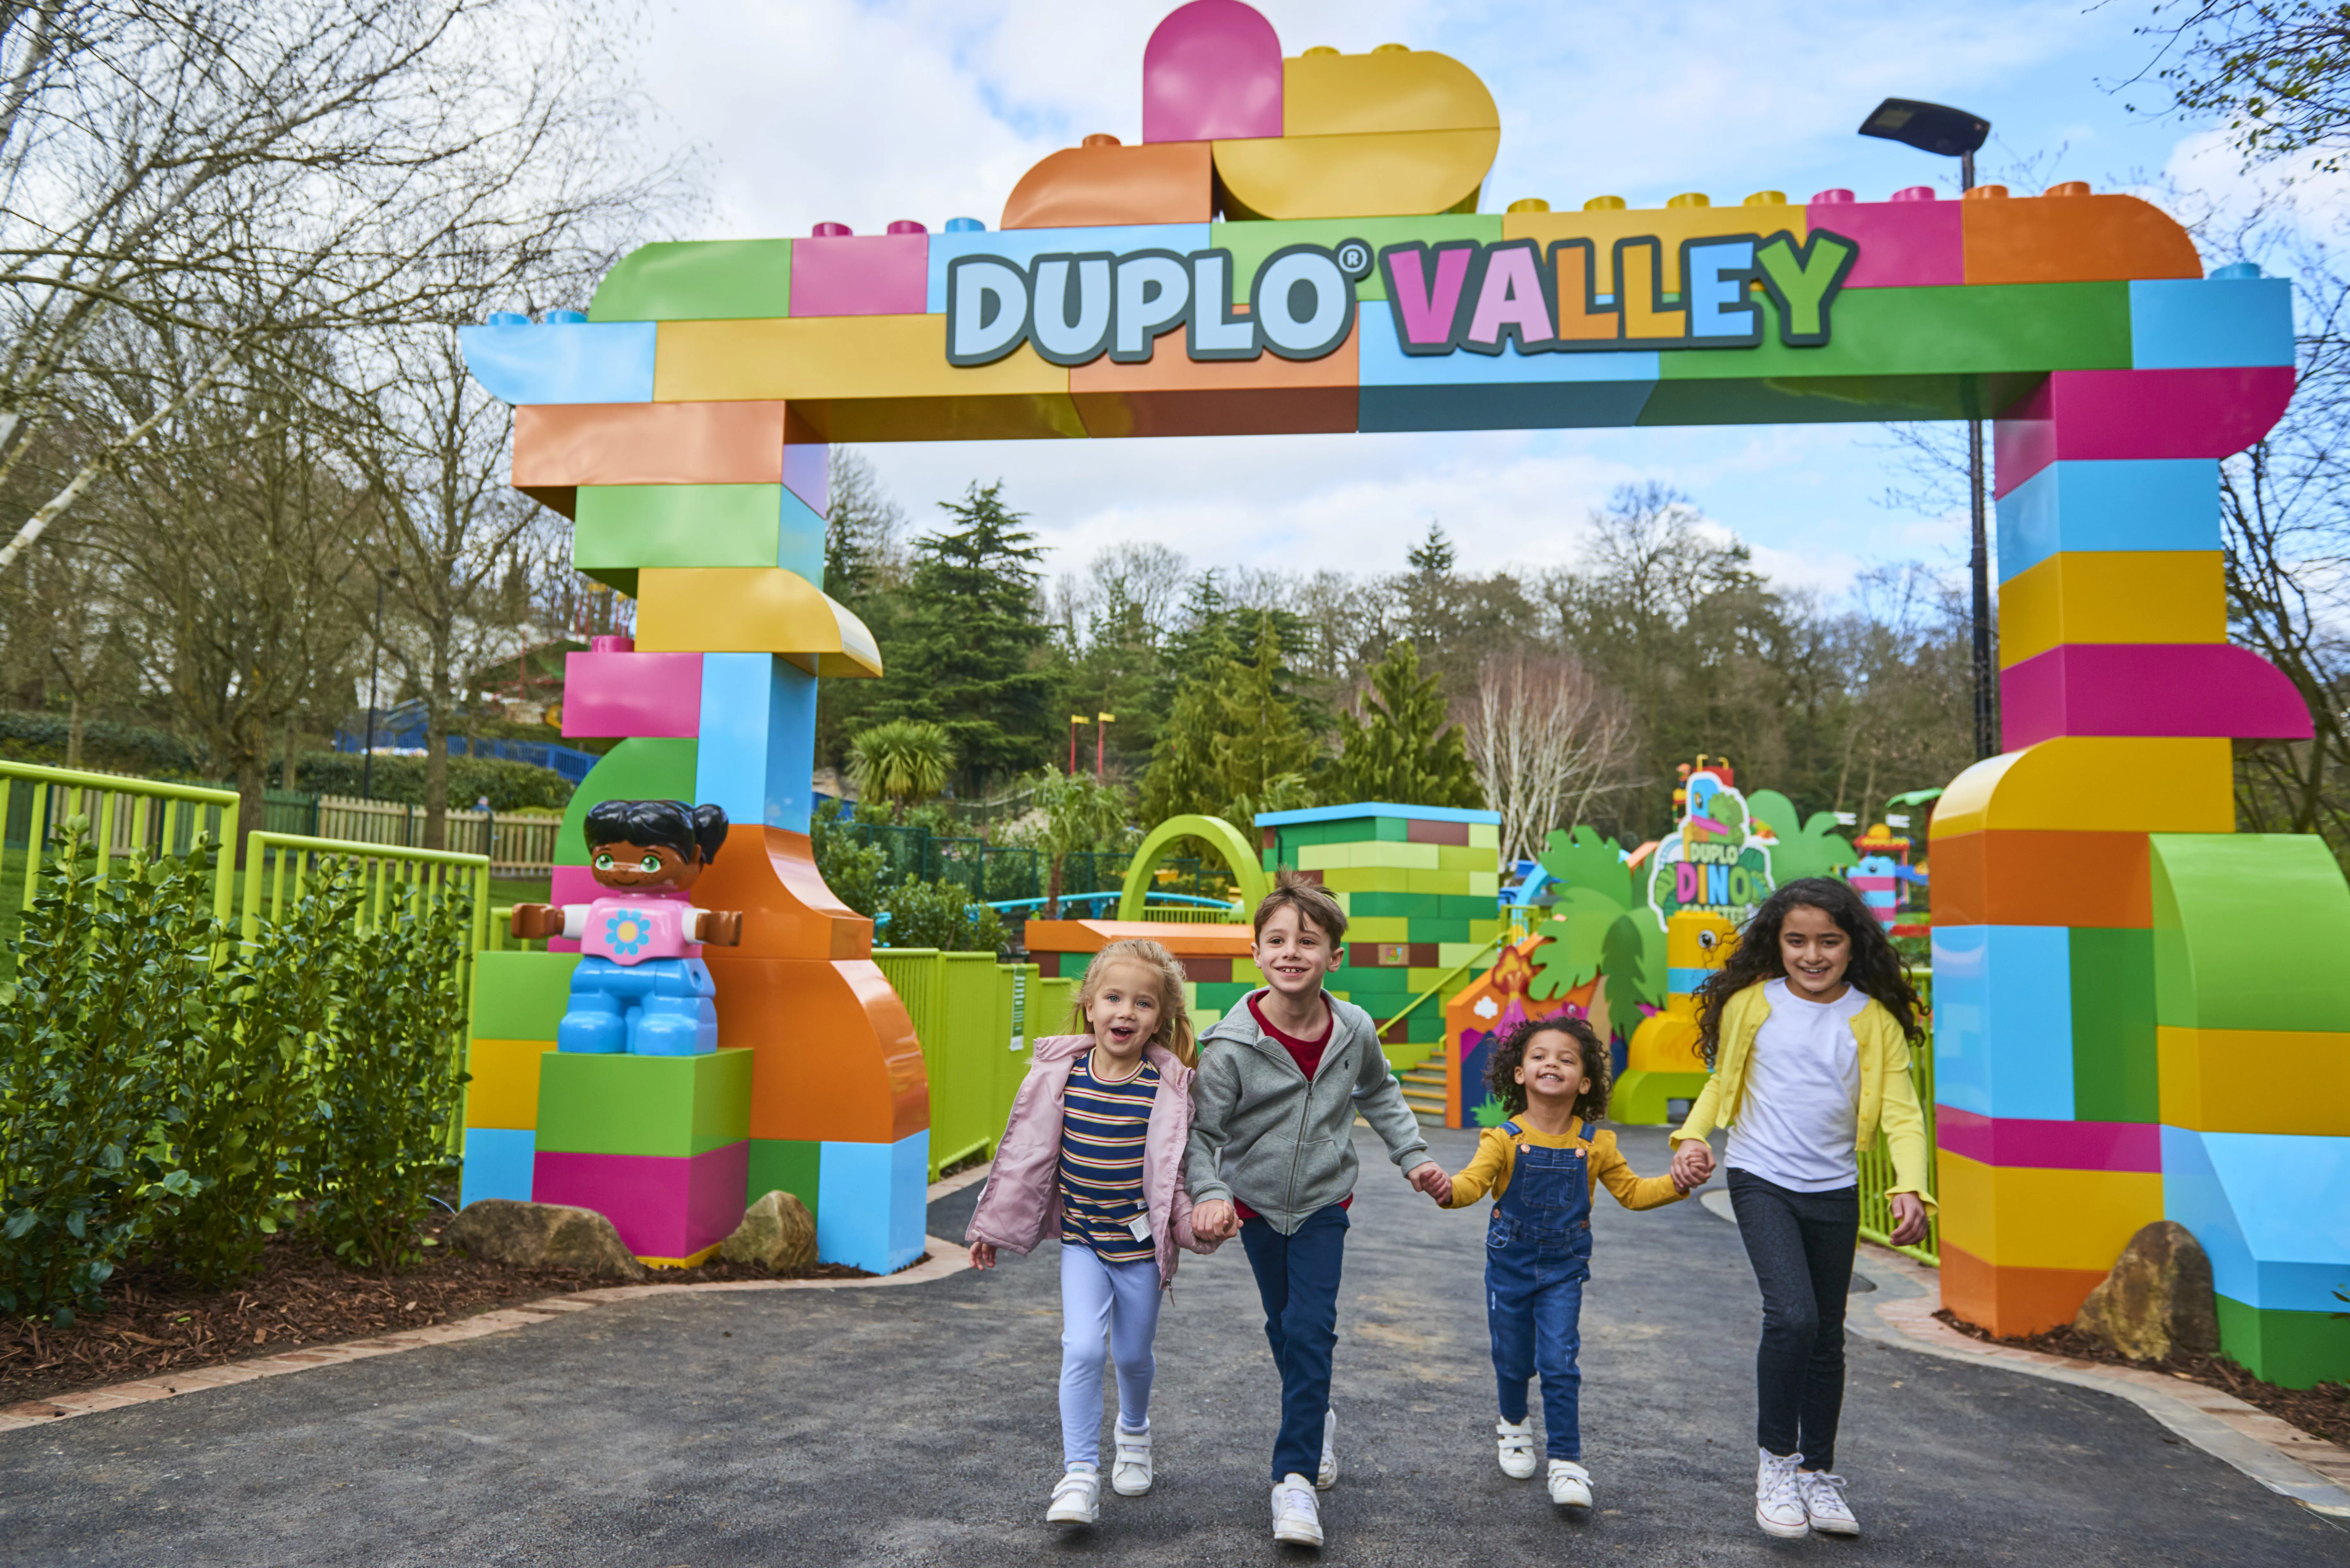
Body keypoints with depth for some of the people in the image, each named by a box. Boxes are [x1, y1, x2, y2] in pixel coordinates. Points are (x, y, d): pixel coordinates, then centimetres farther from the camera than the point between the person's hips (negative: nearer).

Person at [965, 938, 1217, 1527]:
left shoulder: (1169, 1087, -14)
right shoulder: (1059, 1074, -8)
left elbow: (1181, 1167, -5)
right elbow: (1025, 1153, 1)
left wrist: (1200, 1219, -19)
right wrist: (994, 1227, 7)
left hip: (1141, 1243, -1)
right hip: (1081, 1240, 1)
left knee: (1133, 1354, 14)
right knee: (1082, 1349, -13)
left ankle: (1134, 1431, 46)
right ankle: (1080, 1477, -1)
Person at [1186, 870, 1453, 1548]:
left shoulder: (1354, 1030, -13)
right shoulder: (1232, 1044, -22)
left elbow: (1379, 1094, 8)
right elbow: (1201, 1130, -17)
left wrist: (1413, 1157, 5)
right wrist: (1209, 1194, -33)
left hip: (1323, 1201, 0)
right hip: (1256, 1201, 0)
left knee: (1310, 1330, -11)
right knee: (1283, 1328, 16)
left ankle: (1296, 1478, -4)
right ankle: (1317, 1420, 43)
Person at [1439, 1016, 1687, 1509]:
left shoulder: (1595, 1145, -4)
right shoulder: (1505, 1139, -12)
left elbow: (1631, 1191, 7)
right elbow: (1472, 1182, -24)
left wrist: (1677, 1184, -10)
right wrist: (1446, 1188, -47)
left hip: (1564, 1268, 0)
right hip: (1510, 1264, 0)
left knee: (1559, 1363, -7)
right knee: (1512, 1360, 13)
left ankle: (1566, 1461, 6)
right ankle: (1514, 1426, 42)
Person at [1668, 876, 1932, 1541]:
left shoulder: (1874, 1019, -3)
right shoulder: (1751, 1003, -5)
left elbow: (1900, 1111, -5)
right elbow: (1723, 1082, 6)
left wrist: (1910, 1187, -20)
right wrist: (1693, 1137, -11)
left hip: (1834, 1192, 3)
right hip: (1762, 1181, -2)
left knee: (1827, 1336, 14)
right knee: (1793, 1315, -19)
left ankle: (1818, 1472, 32)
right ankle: (1775, 1459, 1)